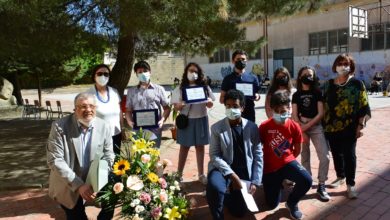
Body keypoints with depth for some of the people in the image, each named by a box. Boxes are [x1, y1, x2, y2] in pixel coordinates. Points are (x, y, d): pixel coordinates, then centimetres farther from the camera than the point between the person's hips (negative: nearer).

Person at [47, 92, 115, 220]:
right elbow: (55, 160, -19)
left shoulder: (104, 127, -7)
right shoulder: (59, 127, -15)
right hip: (68, 187, -2)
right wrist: (78, 185, -27)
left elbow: (108, 156, -2)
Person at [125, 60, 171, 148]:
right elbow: (128, 110, 11)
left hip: (155, 129, -1)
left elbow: (167, 108, 8)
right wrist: (129, 121, -9)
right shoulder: (131, 91, 11)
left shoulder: (159, 89, 7)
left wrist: (163, 119, -10)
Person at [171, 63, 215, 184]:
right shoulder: (180, 88, -1)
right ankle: (179, 173, 19)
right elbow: (176, 107, -3)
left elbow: (210, 105, 7)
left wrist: (209, 102, -16)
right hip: (186, 120, -2)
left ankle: (201, 174, 20)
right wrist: (181, 104, -25)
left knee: (200, 146, 9)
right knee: (184, 147, 7)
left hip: (201, 119, 2)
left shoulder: (204, 87, 5)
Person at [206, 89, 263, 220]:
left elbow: (258, 155, 0)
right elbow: (214, 156, -11)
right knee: (214, 187, -36)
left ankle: (226, 194, 40)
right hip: (224, 169, -2)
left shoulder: (252, 128, -3)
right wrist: (231, 174, -22)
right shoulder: (217, 128, -8)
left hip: (244, 173, 3)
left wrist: (255, 181, -6)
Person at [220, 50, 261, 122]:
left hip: (249, 115, 2)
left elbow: (257, 95, 13)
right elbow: (221, 99, 2)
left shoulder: (253, 78, 6)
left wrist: (257, 96, -11)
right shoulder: (228, 79, 2)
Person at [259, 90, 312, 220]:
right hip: (270, 167, -1)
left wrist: (286, 160, 9)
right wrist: (263, 165, 3)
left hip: (287, 163, 1)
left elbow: (297, 150, 6)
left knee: (306, 180, -30)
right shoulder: (264, 127, -14)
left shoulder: (294, 127, -9)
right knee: (272, 204, 3)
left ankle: (291, 203, 3)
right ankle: (278, 183, 37)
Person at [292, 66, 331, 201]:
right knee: (305, 156, 8)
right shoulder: (296, 95, 6)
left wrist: (307, 126, -12)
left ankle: (321, 186, -1)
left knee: (325, 157, -10)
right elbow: (294, 115, 0)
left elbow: (321, 113, -4)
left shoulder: (318, 93, 3)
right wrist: (302, 131, -10)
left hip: (316, 127, -1)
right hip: (301, 127, 1)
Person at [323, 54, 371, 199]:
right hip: (331, 127, 4)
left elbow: (363, 106, -4)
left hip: (349, 127, -4)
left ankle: (350, 184, 12)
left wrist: (360, 125, -10)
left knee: (349, 155, 0)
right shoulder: (329, 84, 8)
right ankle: (340, 177, 33)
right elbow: (324, 105, 10)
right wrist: (324, 124, 6)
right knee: (336, 153, 14)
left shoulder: (357, 84, -2)